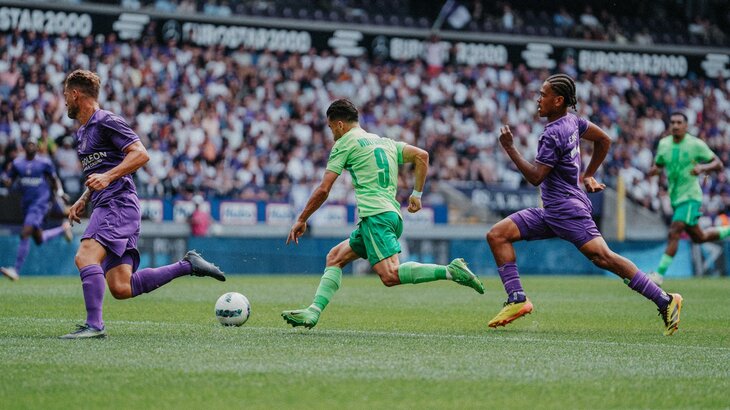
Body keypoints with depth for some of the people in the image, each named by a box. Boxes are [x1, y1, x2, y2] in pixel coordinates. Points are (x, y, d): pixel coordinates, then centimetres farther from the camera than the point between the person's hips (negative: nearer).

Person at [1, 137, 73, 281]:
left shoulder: (44, 162, -3)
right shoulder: (17, 163, 6)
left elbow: (54, 179, 9)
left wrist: (59, 193, -3)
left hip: (41, 202, -6)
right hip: (27, 203, 6)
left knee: (25, 234, -20)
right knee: (39, 239, 13)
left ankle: (16, 270, -17)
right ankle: (63, 229, 41)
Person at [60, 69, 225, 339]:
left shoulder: (107, 121, -4)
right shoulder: (82, 133, 25)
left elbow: (140, 154, -13)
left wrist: (107, 177, -22)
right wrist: (83, 201, 20)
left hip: (118, 204, -9)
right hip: (106, 207, 9)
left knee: (85, 257, -26)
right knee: (121, 289, -3)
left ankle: (94, 325, -28)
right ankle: (187, 265, 7)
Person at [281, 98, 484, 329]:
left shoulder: (345, 143, 5)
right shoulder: (384, 141, 26)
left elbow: (323, 190, 1)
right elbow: (421, 156, 17)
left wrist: (301, 220, 10)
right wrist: (417, 194, 20)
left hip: (375, 214, -9)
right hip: (394, 214, 9)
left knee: (390, 276, -21)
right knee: (335, 258, 15)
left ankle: (450, 271, -28)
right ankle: (314, 312, 4)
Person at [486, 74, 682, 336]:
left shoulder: (553, 135, -17)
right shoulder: (571, 121, 11)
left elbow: (535, 177, -18)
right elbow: (604, 140, 22)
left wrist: (509, 147, -13)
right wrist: (588, 175, 25)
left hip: (568, 211, -10)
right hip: (549, 212, 10)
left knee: (602, 257, -18)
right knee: (497, 235, 2)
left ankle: (665, 301, -14)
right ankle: (517, 299, -4)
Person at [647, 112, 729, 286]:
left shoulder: (696, 144, -11)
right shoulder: (663, 144, 4)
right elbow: (657, 166, 17)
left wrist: (703, 167, -26)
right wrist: (654, 170, -8)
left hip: (690, 196, -7)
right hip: (675, 197, 7)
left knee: (674, 233, -20)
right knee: (698, 237, 18)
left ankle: (659, 274, -19)